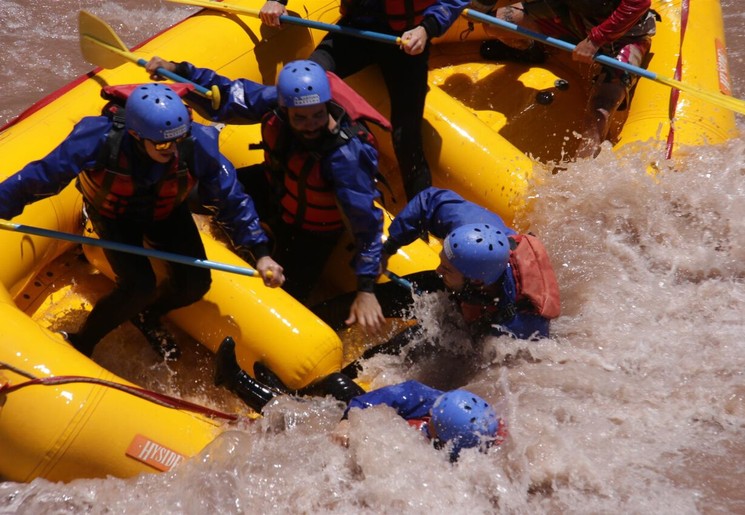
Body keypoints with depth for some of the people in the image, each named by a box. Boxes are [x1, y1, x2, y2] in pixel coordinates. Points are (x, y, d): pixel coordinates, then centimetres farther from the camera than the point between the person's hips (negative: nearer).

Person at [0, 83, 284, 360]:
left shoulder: (197, 143, -35)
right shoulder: (99, 139, -39)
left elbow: (232, 200, -23)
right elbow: (41, 176, -28)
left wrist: (260, 253, -26)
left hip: (166, 212, 3)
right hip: (114, 214, -3)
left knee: (194, 284, -8)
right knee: (139, 286, -21)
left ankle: (147, 315, 26)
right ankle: (81, 344, 4)